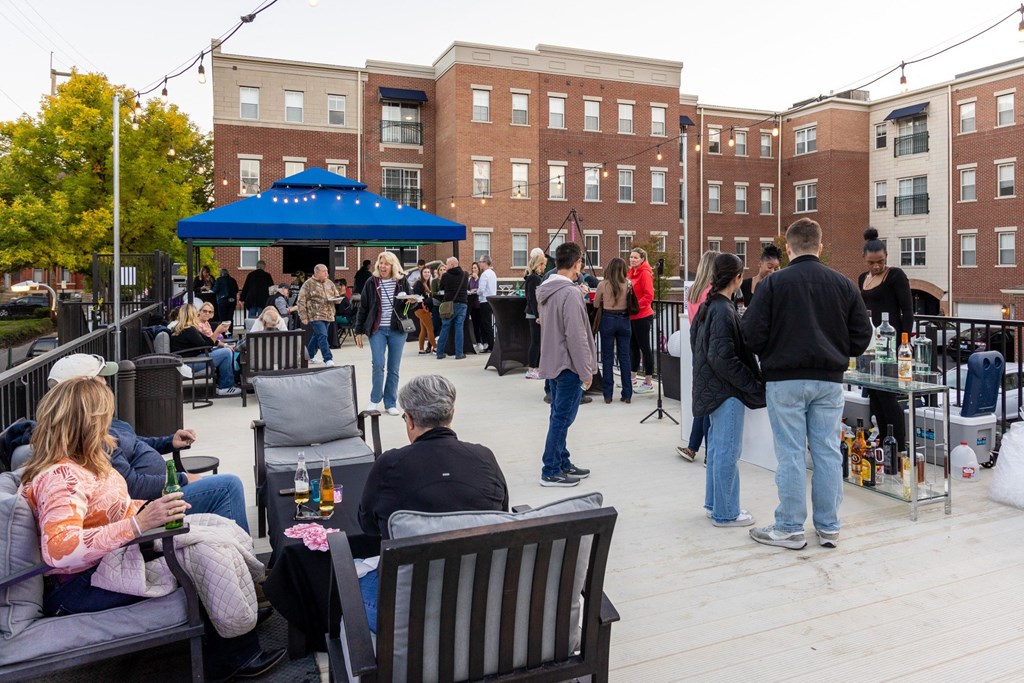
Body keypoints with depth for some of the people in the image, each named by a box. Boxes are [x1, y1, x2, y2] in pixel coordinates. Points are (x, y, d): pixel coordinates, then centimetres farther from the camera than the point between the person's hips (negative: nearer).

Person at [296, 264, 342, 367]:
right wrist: (303, 317, -12)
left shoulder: (329, 283, 12)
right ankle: (328, 359, -13)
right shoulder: (308, 284, -5)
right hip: (315, 315, -6)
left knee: (317, 335, 16)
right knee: (322, 336, -15)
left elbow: (337, 296, 22)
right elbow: (301, 301, -6)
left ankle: (309, 355, 34)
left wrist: (336, 299, -4)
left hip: (327, 315, 6)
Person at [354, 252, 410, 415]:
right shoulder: (371, 283, 1)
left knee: (394, 368, 5)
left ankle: (391, 403, 16)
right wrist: (359, 331, 3)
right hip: (377, 329, -1)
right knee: (377, 364, -10)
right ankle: (375, 400, 9)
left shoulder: (402, 282, 3)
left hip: (397, 330, 1)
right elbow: (363, 308, 5)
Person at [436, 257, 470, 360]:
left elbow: (440, 288, 10)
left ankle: (440, 353, 9)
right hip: (462, 304, 1)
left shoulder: (445, 275, -5)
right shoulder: (464, 275, 3)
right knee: (459, 328, 3)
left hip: (450, 304, -1)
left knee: (445, 328, 6)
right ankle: (459, 354, 1)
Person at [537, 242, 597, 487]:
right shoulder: (571, 293, -19)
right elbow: (576, 336, -21)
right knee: (562, 418, -2)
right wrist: (586, 371, -14)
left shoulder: (546, 290, 9)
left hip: (552, 362, 9)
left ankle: (563, 464, 26)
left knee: (559, 416, 16)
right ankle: (551, 471, 5)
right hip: (569, 365, -9)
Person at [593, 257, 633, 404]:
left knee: (607, 357, 6)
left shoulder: (603, 284, -8)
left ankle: (608, 394, 8)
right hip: (624, 319, 2)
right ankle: (627, 394, 11)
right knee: (624, 356, 8)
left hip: (608, 319, -2)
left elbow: (595, 304, 2)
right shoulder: (627, 284, -5)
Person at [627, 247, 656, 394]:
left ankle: (649, 382, 6)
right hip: (631, 316, 8)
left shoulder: (645, 273, -12)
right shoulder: (631, 272, 12)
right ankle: (632, 378, 28)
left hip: (642, 316, -8)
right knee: (633, 346, 16)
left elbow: (649, 296, -17)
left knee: (644, 347, -2)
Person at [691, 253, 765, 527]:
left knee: (717, 447, 18)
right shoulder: (724, 311, -19)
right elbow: (723, 359, -23)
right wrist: (754, 386, -16)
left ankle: (714, 504, 29)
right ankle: (726, 513, 9)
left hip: (712, 388, 10)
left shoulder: (707, 307, 9)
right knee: (728, 452, -1)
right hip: (727, 391, -10)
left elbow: (695, 341, 17)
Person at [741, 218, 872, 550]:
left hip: (785, 380, -3)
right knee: (828, 453, 10)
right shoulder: (843, 285, 4)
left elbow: (752, 333, -10)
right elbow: (861, 335, 6)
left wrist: (770, 355, 10)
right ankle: (829, 528, 19)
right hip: (829, 380, 3)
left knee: (790, 454, 3)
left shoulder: (774, 283, -8)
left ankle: (790, 528, 12)